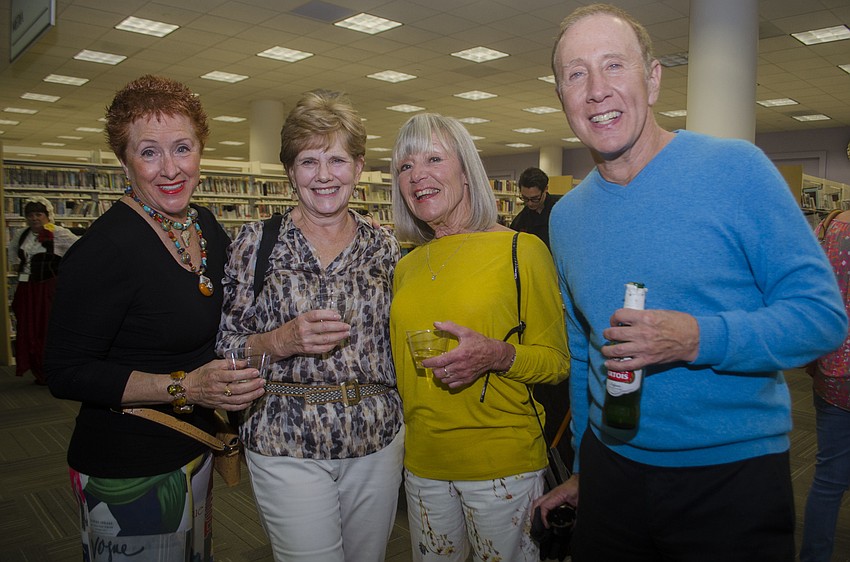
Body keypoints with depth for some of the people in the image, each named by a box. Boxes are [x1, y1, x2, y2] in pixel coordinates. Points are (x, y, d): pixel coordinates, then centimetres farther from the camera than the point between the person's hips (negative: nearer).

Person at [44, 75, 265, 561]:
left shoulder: (208, 227, 1)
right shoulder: (103, 248, -21)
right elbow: (67, 373, -19)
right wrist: (184, 387, -27)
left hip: (197, 449, 7)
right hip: (129, 473, -7)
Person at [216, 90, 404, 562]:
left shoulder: (383, 246, 3)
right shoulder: (257, 242, -5)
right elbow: (225, 345, -3)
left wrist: (407, 425, 11)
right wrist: (281, 342, -21)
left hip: (378, 443, 3)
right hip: (288, 447, -3)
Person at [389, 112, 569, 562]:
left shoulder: (522, 250, -9)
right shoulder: (406, 267, 6)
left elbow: (557, 360, -8)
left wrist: (498, 356, -25)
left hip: (502, 461, -4)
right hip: (422, 462, 5)